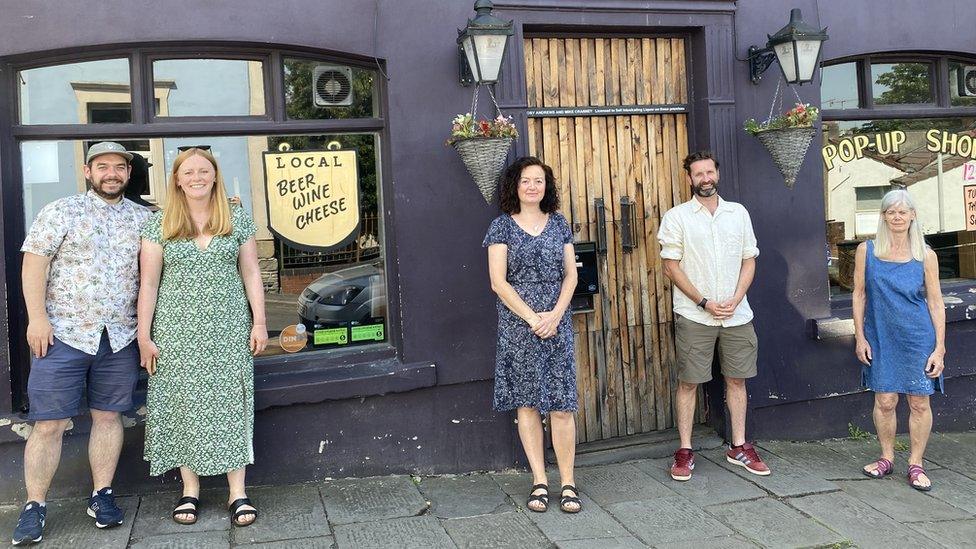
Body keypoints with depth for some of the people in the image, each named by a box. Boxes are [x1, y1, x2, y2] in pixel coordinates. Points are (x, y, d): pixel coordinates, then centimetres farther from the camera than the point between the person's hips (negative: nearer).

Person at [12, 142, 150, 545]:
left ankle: (102, 496, 20)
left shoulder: (143, 219, 11)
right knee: (49, 423, 0)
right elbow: (34, 265, -3)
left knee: (108, 416, 8)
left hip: (120, 338, 3)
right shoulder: (59, 212, 2)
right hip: (62, 334, -2)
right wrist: (37, 317, -10)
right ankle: (34, 506, 11)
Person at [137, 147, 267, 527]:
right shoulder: (159, 225, 4)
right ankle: (190, 490, 15)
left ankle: (237, 492, 5)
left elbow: (251, 274, 7)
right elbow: (149, 283, 3)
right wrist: (144, 335, -2)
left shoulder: (237, 221, 6)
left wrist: (259, 322, 1)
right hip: (178, 331, 0)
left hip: (229, 329, 0)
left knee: (230, 404, 0)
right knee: (182, 405, 3)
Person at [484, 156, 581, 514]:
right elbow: (498, 282, -6)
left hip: (557, 325, 2)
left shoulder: (558, 223, 10)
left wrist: (555, 314, -8)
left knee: (561, 405, -1)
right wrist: (532, 318, -12)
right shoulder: (502, 226, 1)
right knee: (527, 404, 4)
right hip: (518, 327, -1)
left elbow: (571, 274, 7)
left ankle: (568, 482, 8)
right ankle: (539, 481, 14)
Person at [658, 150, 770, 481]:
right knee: (688, 382, 1)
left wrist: (735, 299, -6)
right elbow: (671, 268, -5)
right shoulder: (676, 217, -2)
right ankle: (685, 451, 9)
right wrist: (705, 303, -11)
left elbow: (749, 261, 9)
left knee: (737, 379, 9)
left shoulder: (739, 213, 9)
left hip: (737, 314, 3)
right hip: (694, 315, -3)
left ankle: (739, 447, 22)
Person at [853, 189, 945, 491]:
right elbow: (859, 295, 3)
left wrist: (940, 348, -5)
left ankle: (916, 465, 19)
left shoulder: (926, 255, -2)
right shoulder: (866, 250, -1)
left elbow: (935, 301, 0)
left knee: (919, 403, 5)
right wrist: (860, 337, -1)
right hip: (880, 339, 0)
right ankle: (886, 458, 24)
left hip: (918, 340, 0)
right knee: (884, 401, 4)